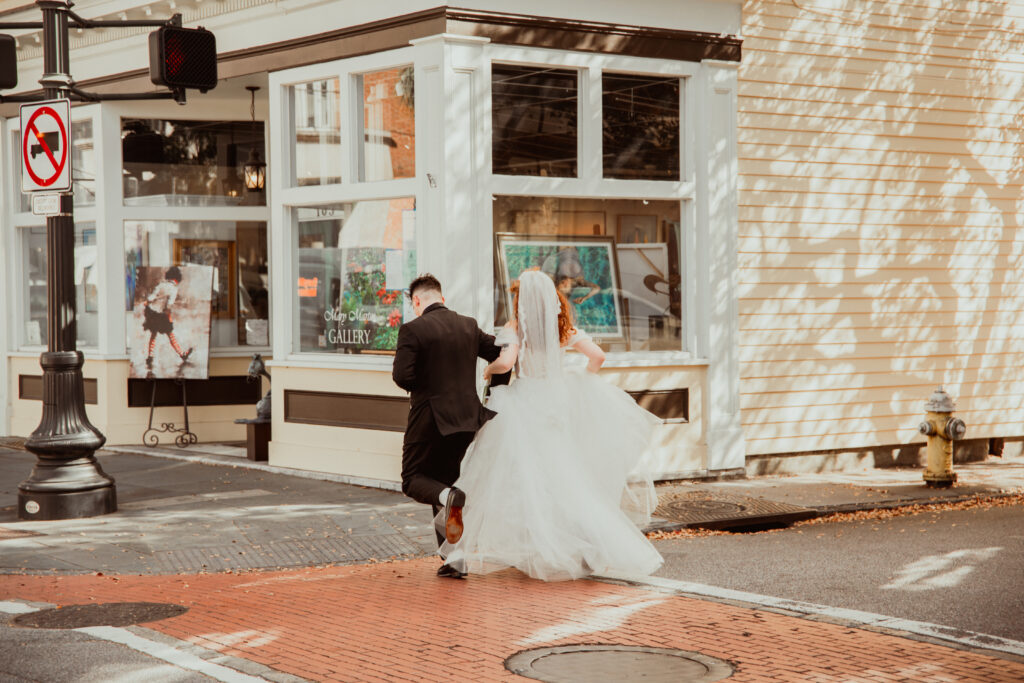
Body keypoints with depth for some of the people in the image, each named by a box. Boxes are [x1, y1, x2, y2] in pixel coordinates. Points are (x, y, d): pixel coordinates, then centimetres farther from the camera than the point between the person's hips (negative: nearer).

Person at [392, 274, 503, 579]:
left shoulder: (412, 330, -11)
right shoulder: (469, 326, 6)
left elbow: (402, 376, -18)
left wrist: (406, 380, 5)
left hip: (430, 417, -5)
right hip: (466, 417, 5)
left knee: (414, 480, 11)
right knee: (445, 482, 17)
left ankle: (450, 498, -24)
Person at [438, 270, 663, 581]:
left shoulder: (515, 327, -9)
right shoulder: (562, 327, 3)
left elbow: (505, 361, -24)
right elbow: (597, 355, -2)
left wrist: (488, 370, -3)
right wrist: (582, 387, 12)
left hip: (524, 405, -4)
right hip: (557, 402, 4)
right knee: (561, 477, 12)